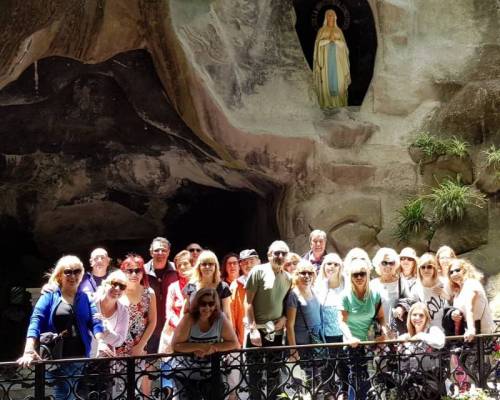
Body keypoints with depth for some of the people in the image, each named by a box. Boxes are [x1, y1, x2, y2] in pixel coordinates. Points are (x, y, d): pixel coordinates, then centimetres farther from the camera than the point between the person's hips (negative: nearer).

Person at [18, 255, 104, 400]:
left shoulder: (86, 298, 11)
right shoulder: (50, 296, 3)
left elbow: (95, 321, -1)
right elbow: (36, 321, -10)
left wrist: (102, 343, -21)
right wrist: (29, 350, -25)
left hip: (81, 357, 2)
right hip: (56, 358, -2)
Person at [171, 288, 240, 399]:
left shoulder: (221, 319, -11)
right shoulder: (188, 319, -17)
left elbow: (234, 344, -10)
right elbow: (176, 345, -20)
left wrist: (212, 348, -23)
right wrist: (201, 346, -26)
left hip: (211, 375, 2)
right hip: (186, 376, -2)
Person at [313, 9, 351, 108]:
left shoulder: (339, 31, 14)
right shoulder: (321, 31, 10)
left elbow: (343, 44, 6)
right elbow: (319, 43, -1)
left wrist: (335, 40, -7)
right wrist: (329, 39, -9)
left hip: (337, 59, 1)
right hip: (325, 59, -1)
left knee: (338, 80, -7)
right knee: (327, 79, -9)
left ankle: (338, 102, -6)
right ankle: (327, 103, -7)